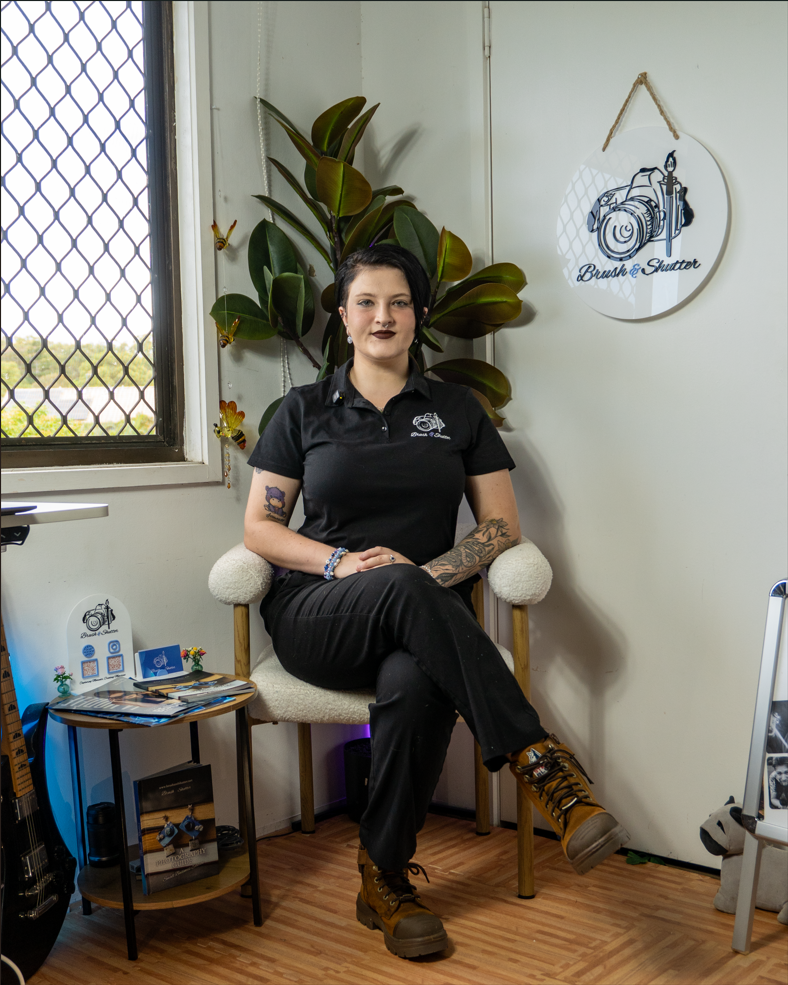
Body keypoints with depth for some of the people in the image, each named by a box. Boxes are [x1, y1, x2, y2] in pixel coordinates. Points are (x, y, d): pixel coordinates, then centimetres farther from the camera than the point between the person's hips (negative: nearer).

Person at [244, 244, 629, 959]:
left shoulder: (458, 410, 15)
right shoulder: (305, 410, 13)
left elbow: (503, 525, 8)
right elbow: (259, 527, 9)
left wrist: (430, 575, -11)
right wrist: (339, 562, -10)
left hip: (423, 613, 1)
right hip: (319, 617, 0)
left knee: (415, 682, -38)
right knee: (400, 586, -38)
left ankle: (385, 879, -19)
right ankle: (539, 760, -38)